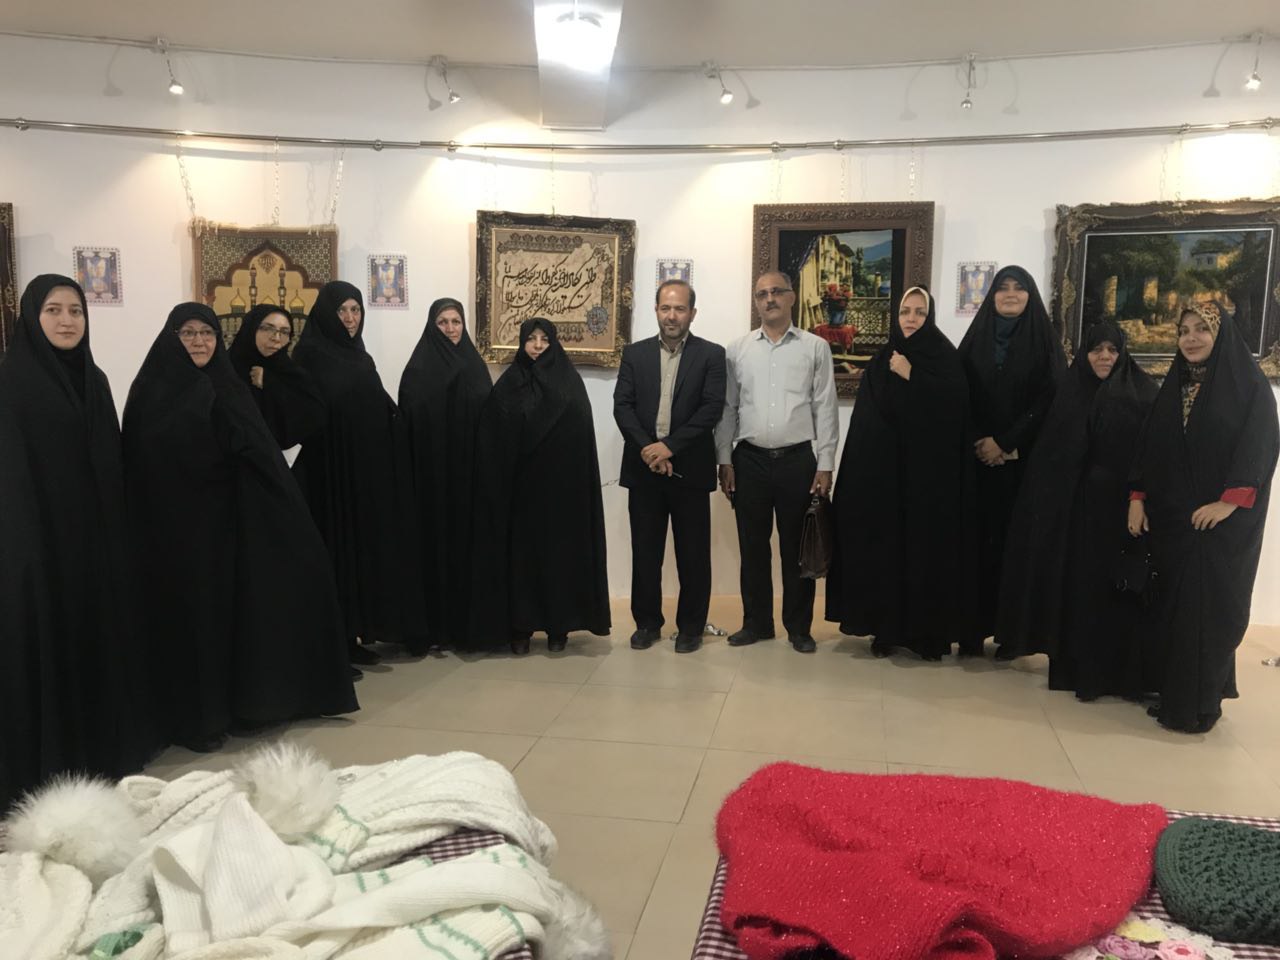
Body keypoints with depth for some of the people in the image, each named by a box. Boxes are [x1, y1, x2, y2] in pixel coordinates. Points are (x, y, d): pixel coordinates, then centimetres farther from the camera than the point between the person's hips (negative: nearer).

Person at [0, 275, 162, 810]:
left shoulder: (94, 380, 10)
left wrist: (117, 534, 9)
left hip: (94, 536, 6)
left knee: (100, 638, 13)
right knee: (47, 648, 2)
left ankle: (106, 746, 28)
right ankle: (48, 763, 16)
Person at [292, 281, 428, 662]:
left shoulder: (361, 357, 15)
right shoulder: (310, 353, -8)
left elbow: (382, 411, 18)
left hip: (366, 468, 8)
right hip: (332, 470, -7)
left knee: (365, 546, 10)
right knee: (338, 549, -3)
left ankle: (356, 631, 20)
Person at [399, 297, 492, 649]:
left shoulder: (475, 365, 9)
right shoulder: (419, 367, -1)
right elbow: (408, 421, -5)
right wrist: (411, 470, -12)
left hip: (468, 469, 3)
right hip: (432, 471, -3)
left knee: (468, 540, 6)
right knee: (435, 541, 0)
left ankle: (467, 621, 16)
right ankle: (435, 624, 8)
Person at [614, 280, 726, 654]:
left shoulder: (711, 354, 1)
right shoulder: (635, 353, 9)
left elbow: (712, 408, -9)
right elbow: (622, 405, 1)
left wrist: (670, 446, -16)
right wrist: (646, 447, -14)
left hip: (689, 468, -2)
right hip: (643, 467, 2)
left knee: (693, 553, 5)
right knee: (645, 550, 9)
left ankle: (691, 625, 18)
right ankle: (647, 622, 22)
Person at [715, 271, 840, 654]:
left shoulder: (815, 348, 3)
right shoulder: (738, 349, 6)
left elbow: (825, 409, 1)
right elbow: (727, 408, 7)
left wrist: (825, 465, -3)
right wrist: (724, 461, 2)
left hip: (798, 459, -1)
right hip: (750, 459, 2)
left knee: (797, 549, 7)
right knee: (752, 547, 9)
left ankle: (798, 626, 20)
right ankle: (756, 623, 23)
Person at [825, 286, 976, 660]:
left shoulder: (947, 360, 3)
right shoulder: (881, 362, 10)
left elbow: (954, 409, -12)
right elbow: (866, 420, 6)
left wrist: (911, 377, -12)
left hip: (931, 472, -2)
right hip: (884, 472, 2)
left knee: (928, 548, -1)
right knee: (884, 547, 1)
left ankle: (931, 632, 9)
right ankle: (886, 627, 11)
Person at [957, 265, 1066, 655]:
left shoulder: (1044, 342, 4)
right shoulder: (976, 338, 10)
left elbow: (1049, 401, -4)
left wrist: (1004, 443, -11)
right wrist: (978, 441, -9)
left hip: (1024, 459, -1)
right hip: (977, 457, 2)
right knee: (977, 538, -1)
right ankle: (973, 627, 4)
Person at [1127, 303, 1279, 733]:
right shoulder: (1173, 387, 13)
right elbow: (1149, 446, 11)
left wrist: (1229, 501, -20)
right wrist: (1137, 496, 0)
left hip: (1222, 519, -5)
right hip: (1170, 516, 5)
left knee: (1209, 607, -6)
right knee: (1173, 607, 6)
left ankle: (1200, 705, 2)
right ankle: (1175, 694, 16)